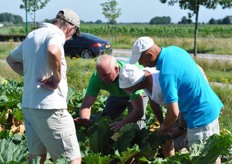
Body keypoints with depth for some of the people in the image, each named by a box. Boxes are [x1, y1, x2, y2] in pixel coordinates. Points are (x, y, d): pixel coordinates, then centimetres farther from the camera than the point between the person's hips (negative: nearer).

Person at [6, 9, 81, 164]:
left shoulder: (32, 35, 16)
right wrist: (57, 78, -19)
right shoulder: (55, 34, -11)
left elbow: (11, 59, 29)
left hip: (28, 105, 9)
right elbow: (53, 52, -35)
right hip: (50, 107, -9)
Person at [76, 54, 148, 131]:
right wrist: (84, 121, -51)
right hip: (117, 94, 4)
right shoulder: (96, 77, -33)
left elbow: (139, 111, -45)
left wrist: (122, 122, -62)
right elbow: (86, 104, -30)